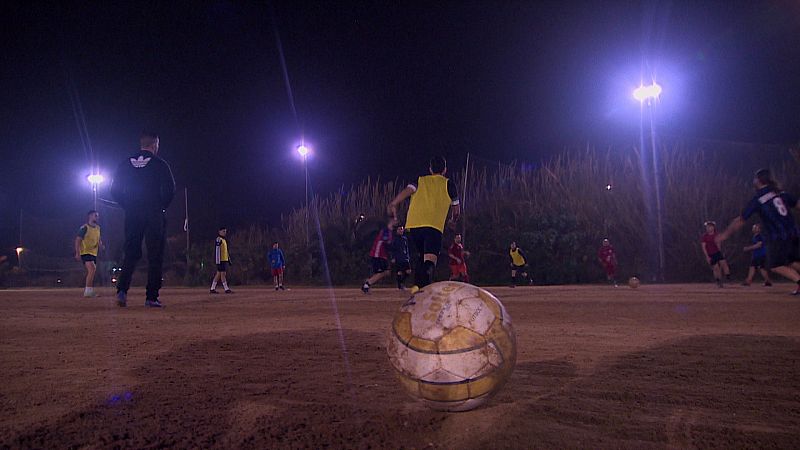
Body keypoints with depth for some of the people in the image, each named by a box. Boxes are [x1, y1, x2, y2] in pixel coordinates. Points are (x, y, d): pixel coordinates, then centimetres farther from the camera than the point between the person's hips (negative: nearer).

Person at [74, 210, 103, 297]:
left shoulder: (98, 228, 12)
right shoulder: (84, 228, -10)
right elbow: (78, 240, -12)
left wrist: (100, 244, 1)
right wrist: (77, 253, -19)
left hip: (94, 253, 8)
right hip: (85, 252, -8)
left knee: (91, 273, 12)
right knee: (92, 270, -22)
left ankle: (86, 290, 23)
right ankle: (88, 291, -21)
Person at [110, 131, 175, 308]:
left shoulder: (126, 164, 10)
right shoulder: (160, 164, -2)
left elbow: (115, 190, 7)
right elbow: (170, 189, -11)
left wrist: (128, 206, 13)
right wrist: (162, 207, 1)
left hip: (132, 215, 4)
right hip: (155, 216, -4)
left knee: (131, 253, 12)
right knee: (155, 255, 0)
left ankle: (122, 290, -3)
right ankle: (152, 297, -1)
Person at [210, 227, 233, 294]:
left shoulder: (224, 240, 19)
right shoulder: (218, 240, -11)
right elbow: (217, 251, -17)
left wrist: (229, 260, 21)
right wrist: (218, 261, -21)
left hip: (225, 260, 9)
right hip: (221, 260, -9)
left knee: (218, 274, 10)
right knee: (223, 273, -7)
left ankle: (212, 289, 15)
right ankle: (226, 289, -5)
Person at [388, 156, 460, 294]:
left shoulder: (420, 180, 21)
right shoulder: (448, 184, 17)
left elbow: (408, 189, -2)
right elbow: (456, 210, 23)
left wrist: (393, 204, -13)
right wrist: (453, 219, 44)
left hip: (413, 225, 4)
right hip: (434, 226, -4)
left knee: (421, 255, 25)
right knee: (430, 259, -17)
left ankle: (417, 284, 20)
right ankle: (424, 284, -43)